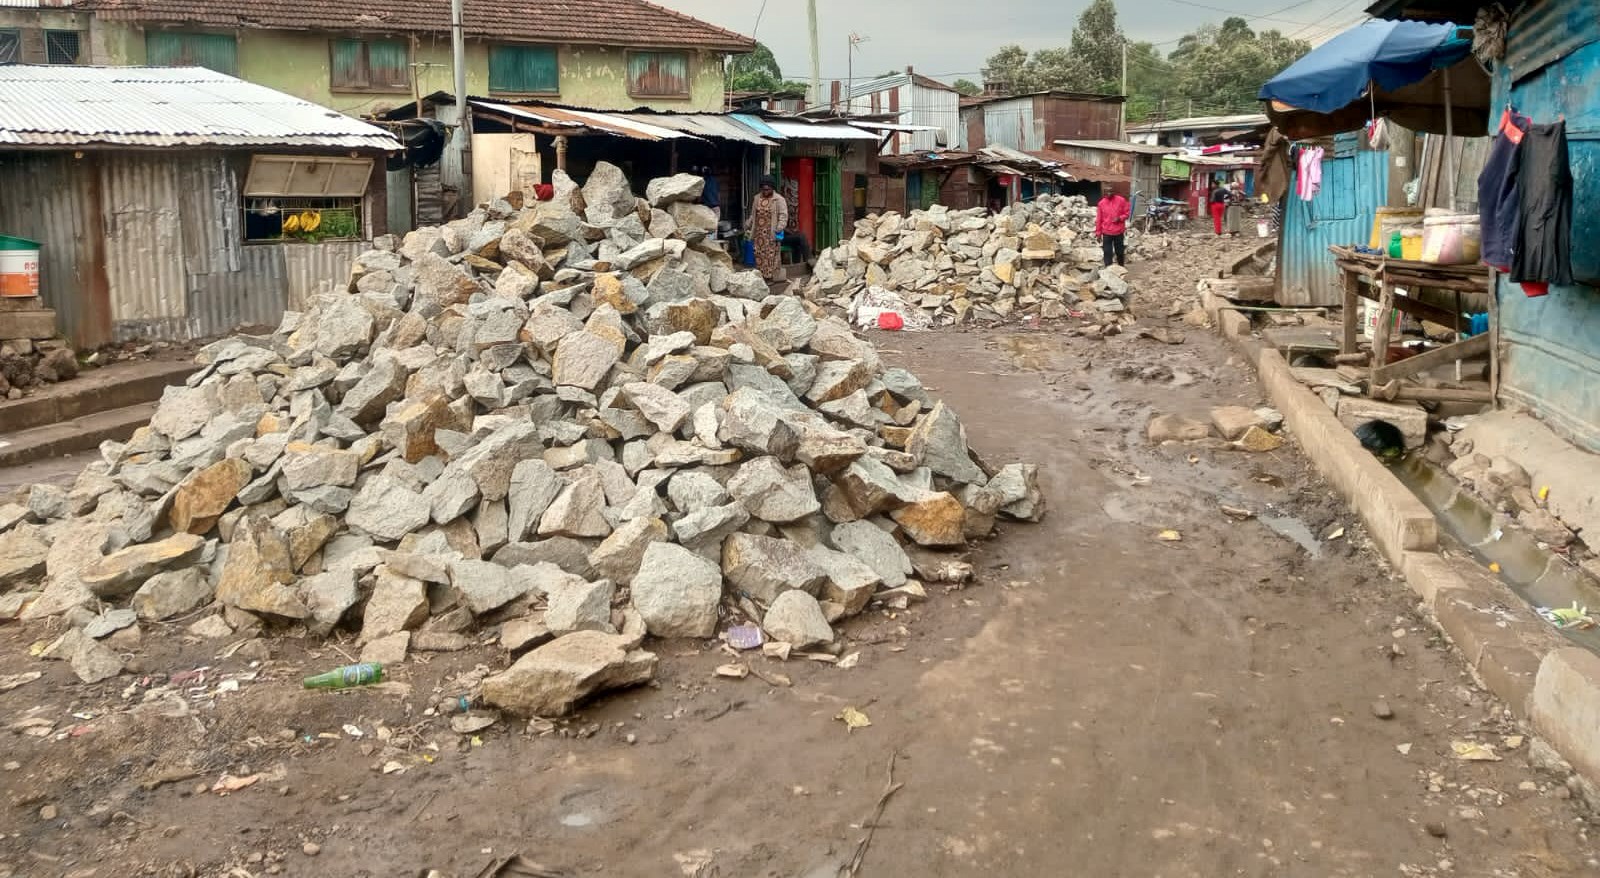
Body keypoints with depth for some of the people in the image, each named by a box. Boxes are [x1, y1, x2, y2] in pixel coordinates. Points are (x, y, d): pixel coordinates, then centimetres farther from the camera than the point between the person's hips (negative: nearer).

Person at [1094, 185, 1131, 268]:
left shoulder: (1121, 200, -4)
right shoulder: (1101, 203, -1)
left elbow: (1127, 212, 4)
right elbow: (1098, 220, 3)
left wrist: (1120, 218, -15)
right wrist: (1098, 233, 3)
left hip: (1119, 232, 0)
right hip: (1106, 233, 0)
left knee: (1120, 252, 11)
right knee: (1107, 253, -1)